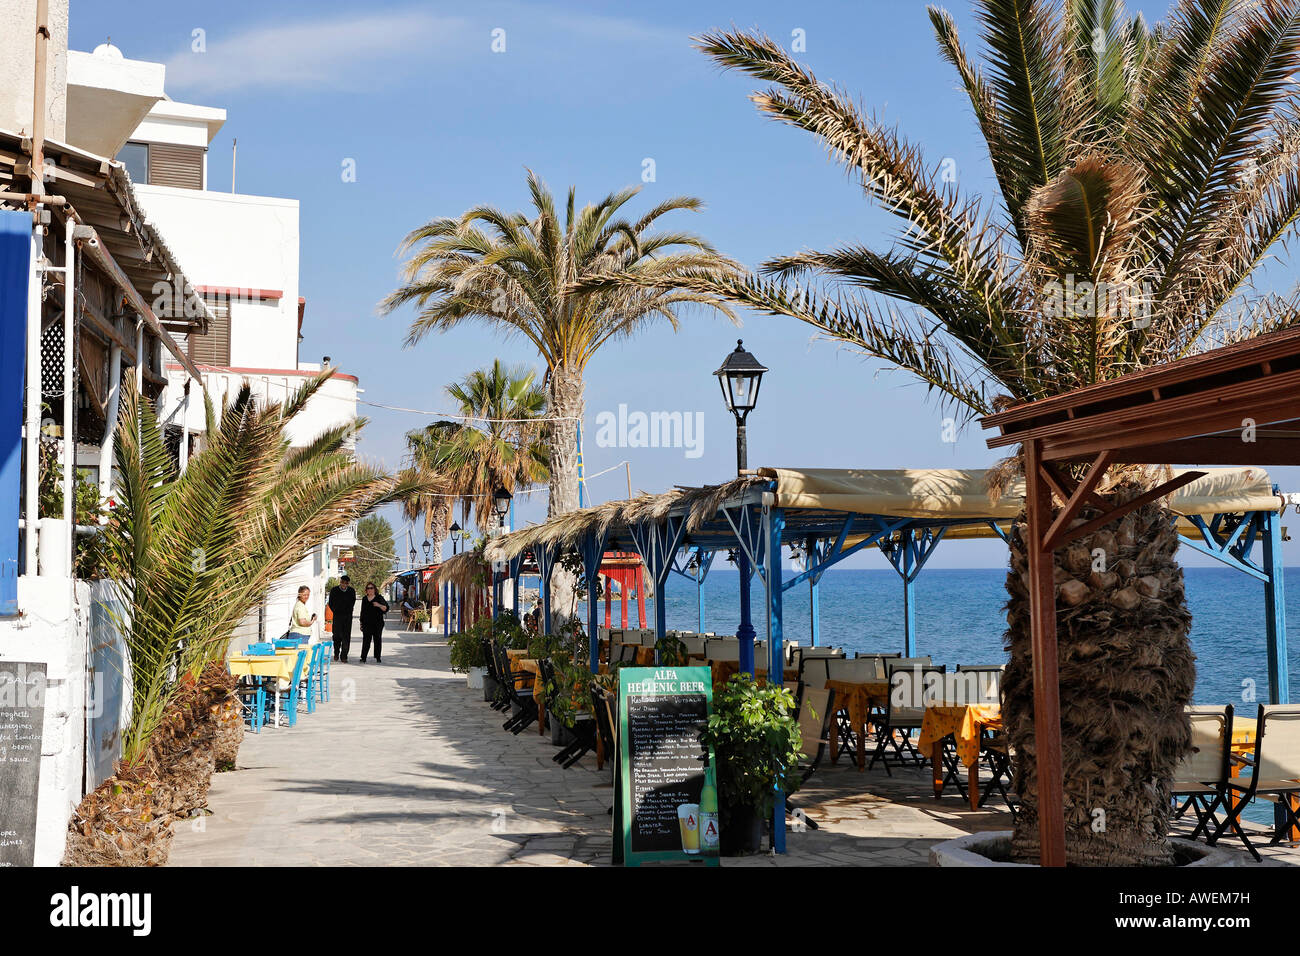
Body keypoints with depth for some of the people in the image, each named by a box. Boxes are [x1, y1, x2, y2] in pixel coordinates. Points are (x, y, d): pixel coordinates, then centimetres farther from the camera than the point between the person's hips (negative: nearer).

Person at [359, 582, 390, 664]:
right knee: (366, 640, -5)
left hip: (377, 623, -2)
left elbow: (386, 608, -7)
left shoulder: (379, 598, 1)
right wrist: (361, 622, 15)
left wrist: (379, 605, -25)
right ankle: (363, 658, -6)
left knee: (377, 640, 2)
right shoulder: (364, 599, 13)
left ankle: (377, 658, 9)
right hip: (367, 623, 2)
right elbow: (362, 611, 18)